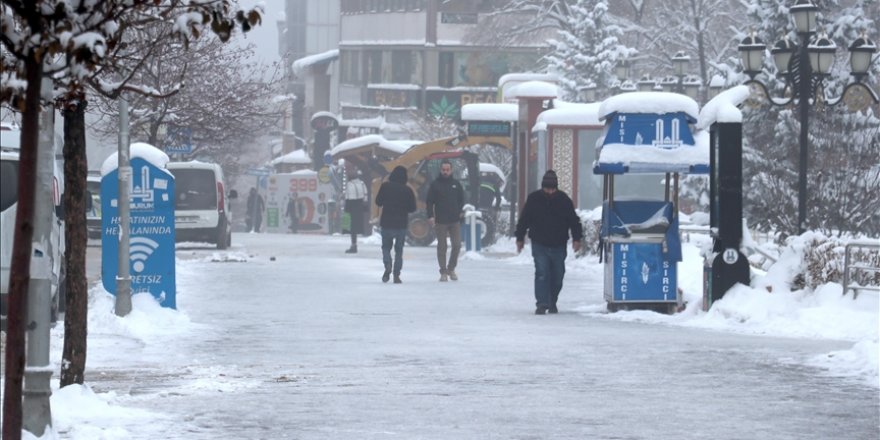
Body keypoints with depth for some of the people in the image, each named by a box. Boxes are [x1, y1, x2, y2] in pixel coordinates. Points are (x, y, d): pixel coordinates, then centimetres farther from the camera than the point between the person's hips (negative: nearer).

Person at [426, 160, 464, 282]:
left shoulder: (456, 184, 8)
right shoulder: (435, 184, 0)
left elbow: (461, 200, 17)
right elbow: (429, 202, -1)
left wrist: (459, 212, 4)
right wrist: (430, 216, -13)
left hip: (455, 221, 2)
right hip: (440, 221, -2)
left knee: (457, 245, -2)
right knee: (442, 247, 1)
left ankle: (451, 269, 15)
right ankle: (443, 272, 7)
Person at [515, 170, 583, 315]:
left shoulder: (564, 200, -2)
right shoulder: (533, 199, -3)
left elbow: (574, 221, 4)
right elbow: (523, 220, 6)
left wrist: (577, 239, -4)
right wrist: (520, 239, 8)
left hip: (558, 245, 2)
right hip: (540, 245, -2)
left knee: (557, 276, 8)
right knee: (542, 274, -13)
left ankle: (552, 303, 25)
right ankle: (542, 304, -13)